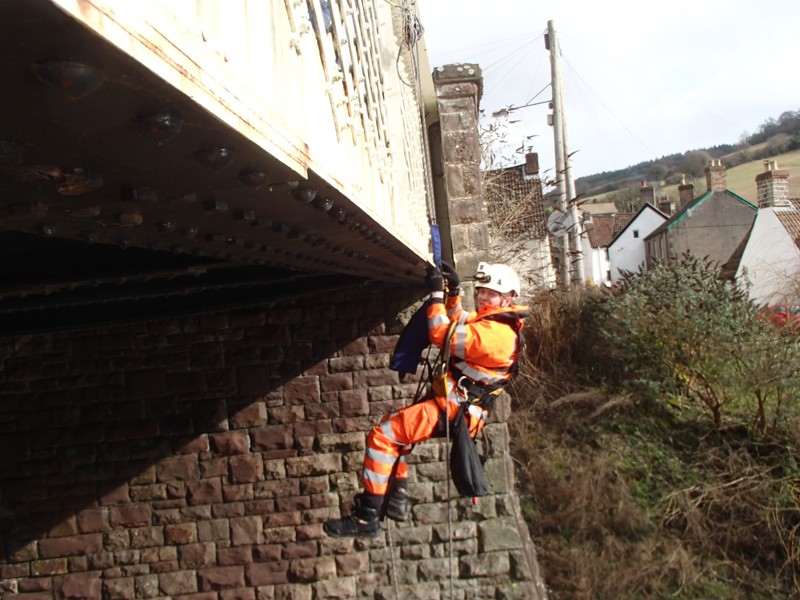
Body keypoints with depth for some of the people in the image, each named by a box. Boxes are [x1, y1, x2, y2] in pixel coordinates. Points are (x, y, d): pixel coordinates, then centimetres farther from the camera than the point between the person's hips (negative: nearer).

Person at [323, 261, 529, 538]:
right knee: (392, 426, 24)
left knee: (382, 435, -14)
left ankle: (367, 518, -9)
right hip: (455, 404, 11)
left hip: (452, 409, -11)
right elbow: (459, 322, 28)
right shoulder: (491, 320, 12)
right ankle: (395, 499, 20)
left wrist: (437, 292, -15)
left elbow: (443, 335, -24)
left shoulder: (497, 332, -20)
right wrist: (454, 290, 13)